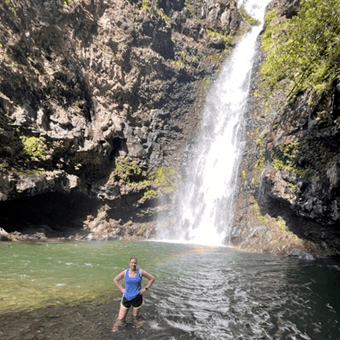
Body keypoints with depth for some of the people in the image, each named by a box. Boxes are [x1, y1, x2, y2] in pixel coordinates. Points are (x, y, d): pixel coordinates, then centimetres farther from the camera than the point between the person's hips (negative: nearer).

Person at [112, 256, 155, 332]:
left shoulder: (140, 272, -7)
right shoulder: (125, 272, -3)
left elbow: (152, 278, 2)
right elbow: (115, 280, 13)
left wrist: (145, 288, -4)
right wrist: (121, 289, 4)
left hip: (137, 297, -1)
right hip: (127, 297, 1)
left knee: (135, 317, 9)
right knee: (120, 319, 3)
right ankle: (116, 323, 34)